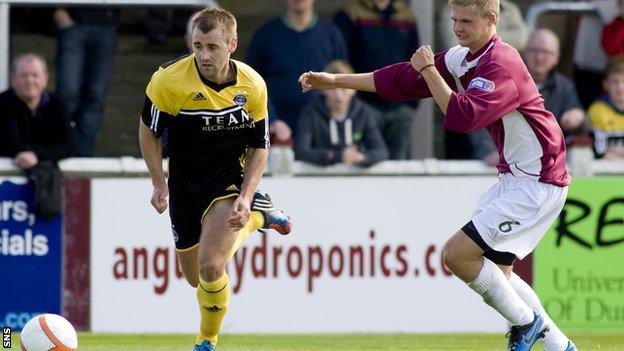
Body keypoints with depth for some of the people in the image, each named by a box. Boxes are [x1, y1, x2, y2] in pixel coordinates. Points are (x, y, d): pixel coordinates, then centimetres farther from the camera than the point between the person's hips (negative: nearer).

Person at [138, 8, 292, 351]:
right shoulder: (169, 80, -20)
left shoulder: (253, 86, -14)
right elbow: (148, 130, -2)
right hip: (184, 179, 2)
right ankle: (257, 215, 42)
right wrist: (159, 185, -5)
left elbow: (259, 147, 0)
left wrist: (245, 197, -12)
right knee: (194, 278, 15)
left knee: (210, 267, -23)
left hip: (229, 177, -2)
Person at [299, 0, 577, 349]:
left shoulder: (502, 65, -21)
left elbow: (464, 116, -34)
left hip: (538, 182, -10)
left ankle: (526, 322, 3)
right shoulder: (461, 59, 7)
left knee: (457, 254, -13)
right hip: (513, 177, 10)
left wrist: (429, 70, -24)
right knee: (495, 271, 13)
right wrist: (336, 81, 16)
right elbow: (403, 80, 15)